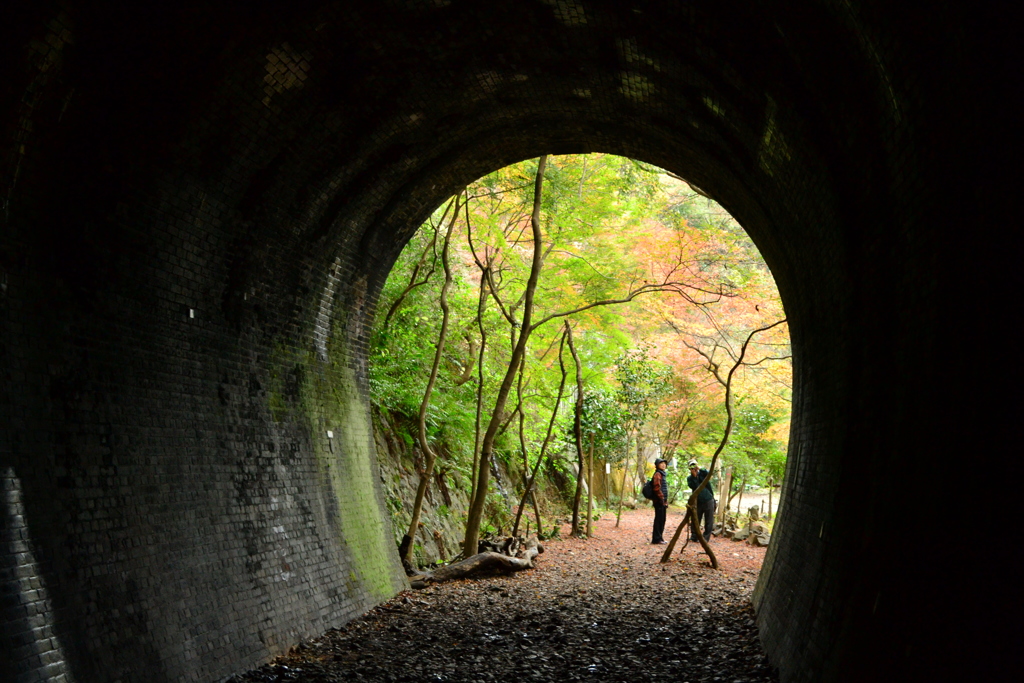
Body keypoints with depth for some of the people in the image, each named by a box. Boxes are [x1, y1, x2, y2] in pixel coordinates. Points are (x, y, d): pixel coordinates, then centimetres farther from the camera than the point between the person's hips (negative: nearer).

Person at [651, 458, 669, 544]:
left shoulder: (663, 474, 21)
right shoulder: (657, 474, -10)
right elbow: (657, 488, -20)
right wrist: (662, 499, -21)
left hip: (663, 501, 10)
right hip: (659, 501, -10)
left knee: (662, 520, 13)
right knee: (659, 519, -6)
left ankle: (660, 538, 19)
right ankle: (656, 539, -2)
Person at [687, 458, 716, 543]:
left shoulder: (702, 474, 3)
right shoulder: (690, 478, 4)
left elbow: (708, 474, -20)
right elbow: (692, 486, -14)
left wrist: (700, 469, -27)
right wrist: (694, 476, -20)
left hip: (708, 500, -1)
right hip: (697, 501, 1)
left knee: (708, 521, 0)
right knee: (695, 520, 7)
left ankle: (706, 537, 6)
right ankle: (694, 536, 20)